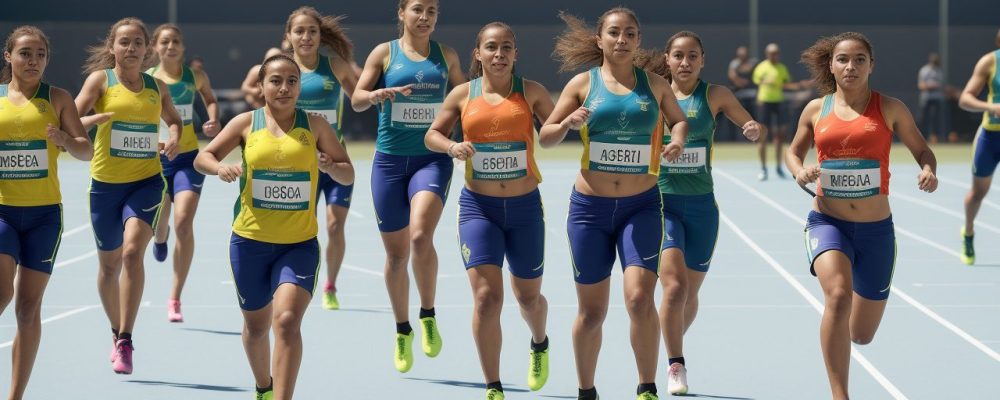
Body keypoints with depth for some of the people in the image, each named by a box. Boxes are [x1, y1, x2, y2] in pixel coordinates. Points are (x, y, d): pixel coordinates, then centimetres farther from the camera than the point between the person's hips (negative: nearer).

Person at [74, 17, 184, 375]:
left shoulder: (157, 87, 6)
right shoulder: (100, 79, -2)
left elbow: (174, 119, 24)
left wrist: (175, 138, 2)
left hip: (146, 182, 0)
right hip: (106, 183, 0)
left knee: (132, 251, -22)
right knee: (109, 264, 12)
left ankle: (125, 341, -20)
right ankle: (117, 334, 35)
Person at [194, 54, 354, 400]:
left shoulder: (314, 125, 1)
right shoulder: (246, 123, 1)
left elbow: (348, 176, 7)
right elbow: (202, 158, 4)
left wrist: (330, 166, -16)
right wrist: (220, 168, -18)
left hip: (299, 244, -1)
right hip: (250, 241, 1)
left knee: (287, 319, -21)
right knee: (256, 325, 16)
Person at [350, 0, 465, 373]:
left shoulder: (446, 55, 8)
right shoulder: (385, 52, 2)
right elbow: (356, 100, -4)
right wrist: (376, 94, -26)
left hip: (433, 158, 0)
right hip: (390, 159, 0)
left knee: (420, 236, -25)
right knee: (396, 252, 7)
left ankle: (428, 316, -6)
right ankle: (402, 331, 25)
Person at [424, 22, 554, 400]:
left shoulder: (531, 92, 1)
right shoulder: (463, 95, 2)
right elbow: (432, 135, 11)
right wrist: (452, 146, -11)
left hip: (525, 207, 1)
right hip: (478, 207, -1)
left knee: (528, 296, 14)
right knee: (486, 296, -14)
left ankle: (540, 345, 51)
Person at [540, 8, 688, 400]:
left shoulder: (654, 84, 4)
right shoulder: (583, 83, 1)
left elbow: (679, 119, 20)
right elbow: (545, 137, 4)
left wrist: (677, 139, -3)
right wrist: (568, 123, -18)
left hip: (641, 207, 0)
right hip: (590, 207, 0)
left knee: (640, 298, -19)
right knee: (592, 311, 6)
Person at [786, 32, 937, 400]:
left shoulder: (890, 108, 1)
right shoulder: (816, 110, 4)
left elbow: (922, 150, 7)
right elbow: (793, 152, 18)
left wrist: (928, 172, -16)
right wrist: (799, 172, -5)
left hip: (875, 229, 1)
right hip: (828, 222, -1)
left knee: (862, 335, 9)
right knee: (839, 295, -31)